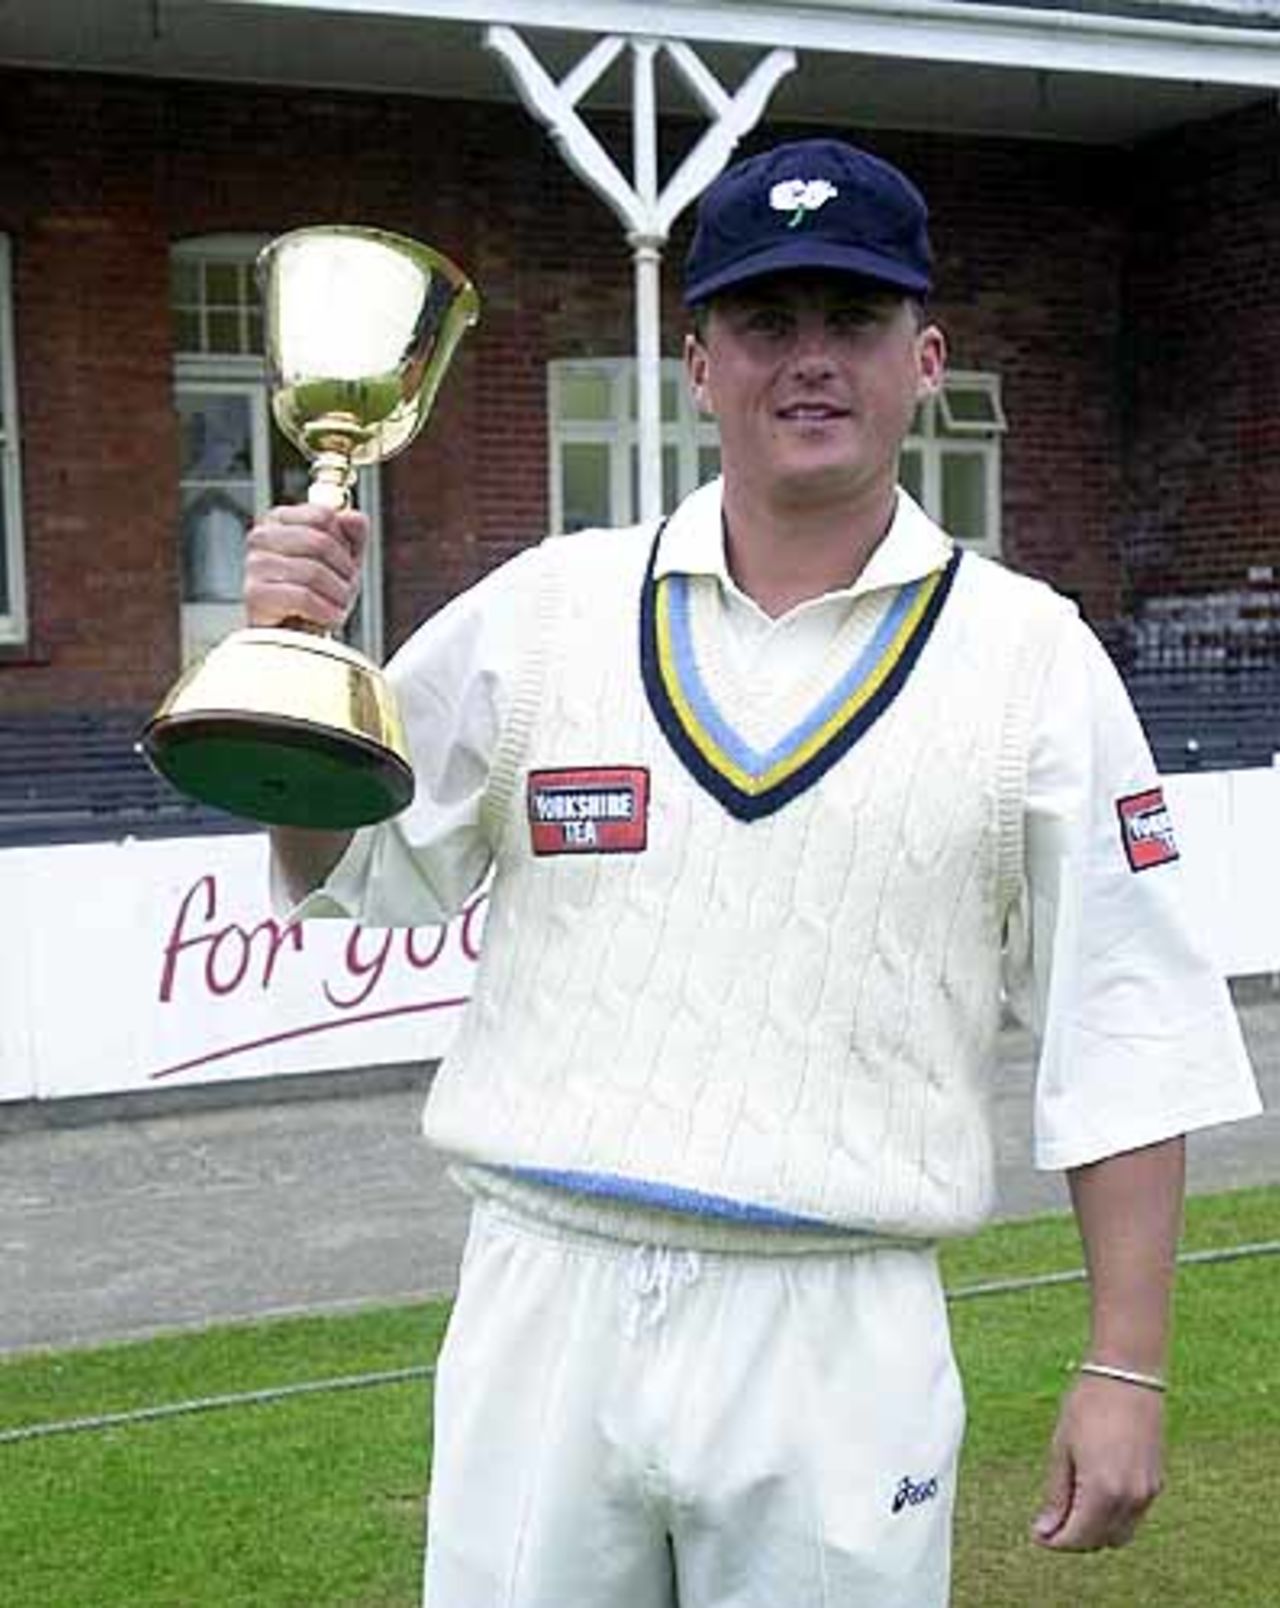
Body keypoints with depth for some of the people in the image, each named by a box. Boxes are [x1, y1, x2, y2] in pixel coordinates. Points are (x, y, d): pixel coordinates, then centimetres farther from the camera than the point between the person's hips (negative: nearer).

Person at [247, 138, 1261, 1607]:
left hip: (841, 1336, -1)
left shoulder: (1030, 655, -1)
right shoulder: (544, 608, 3)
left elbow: (1121, 1044, 0)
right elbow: (350, 872, 10)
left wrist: (1125, 1370, -3)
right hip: (543, 1304, 2)